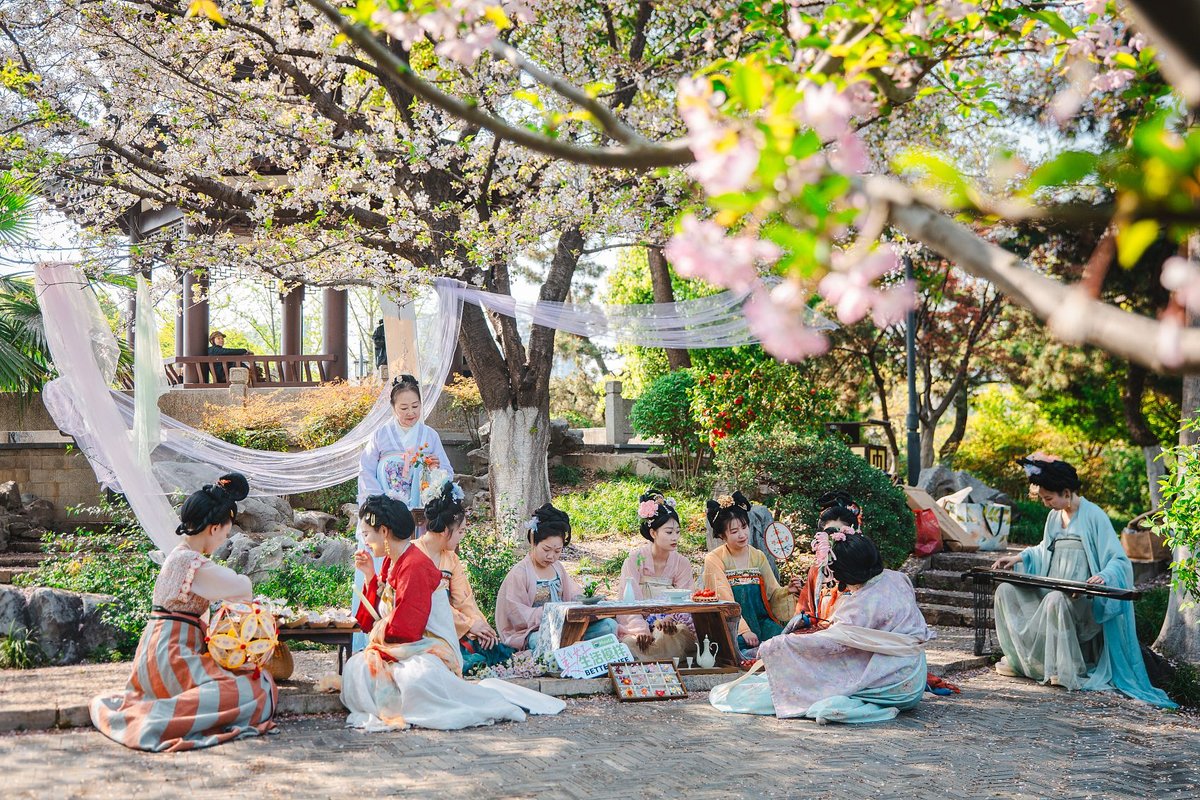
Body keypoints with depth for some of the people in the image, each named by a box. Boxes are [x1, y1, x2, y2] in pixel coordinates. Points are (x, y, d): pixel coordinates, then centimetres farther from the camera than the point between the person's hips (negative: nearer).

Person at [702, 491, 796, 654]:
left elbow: (772, 593, 11)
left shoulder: (758, 557, 11)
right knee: (739, 643, -37)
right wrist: (744, 630, -22)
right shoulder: (714, 560, -3)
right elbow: (725, 601, -12)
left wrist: (786, 591, -12)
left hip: (760, 619, 4)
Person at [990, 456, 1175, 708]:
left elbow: (1120, 561, -14)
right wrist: (1020, 558, 13)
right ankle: (1019, 658, -4)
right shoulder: (1054, 517, 13)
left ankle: (1068, 670, -26)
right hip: (1052, 592, 8)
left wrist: (1104, 576, -35)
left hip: (1084, 600, -8)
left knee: (1056, 601, -39)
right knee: (1005, 591, -9)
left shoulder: (1093, 517, -10)